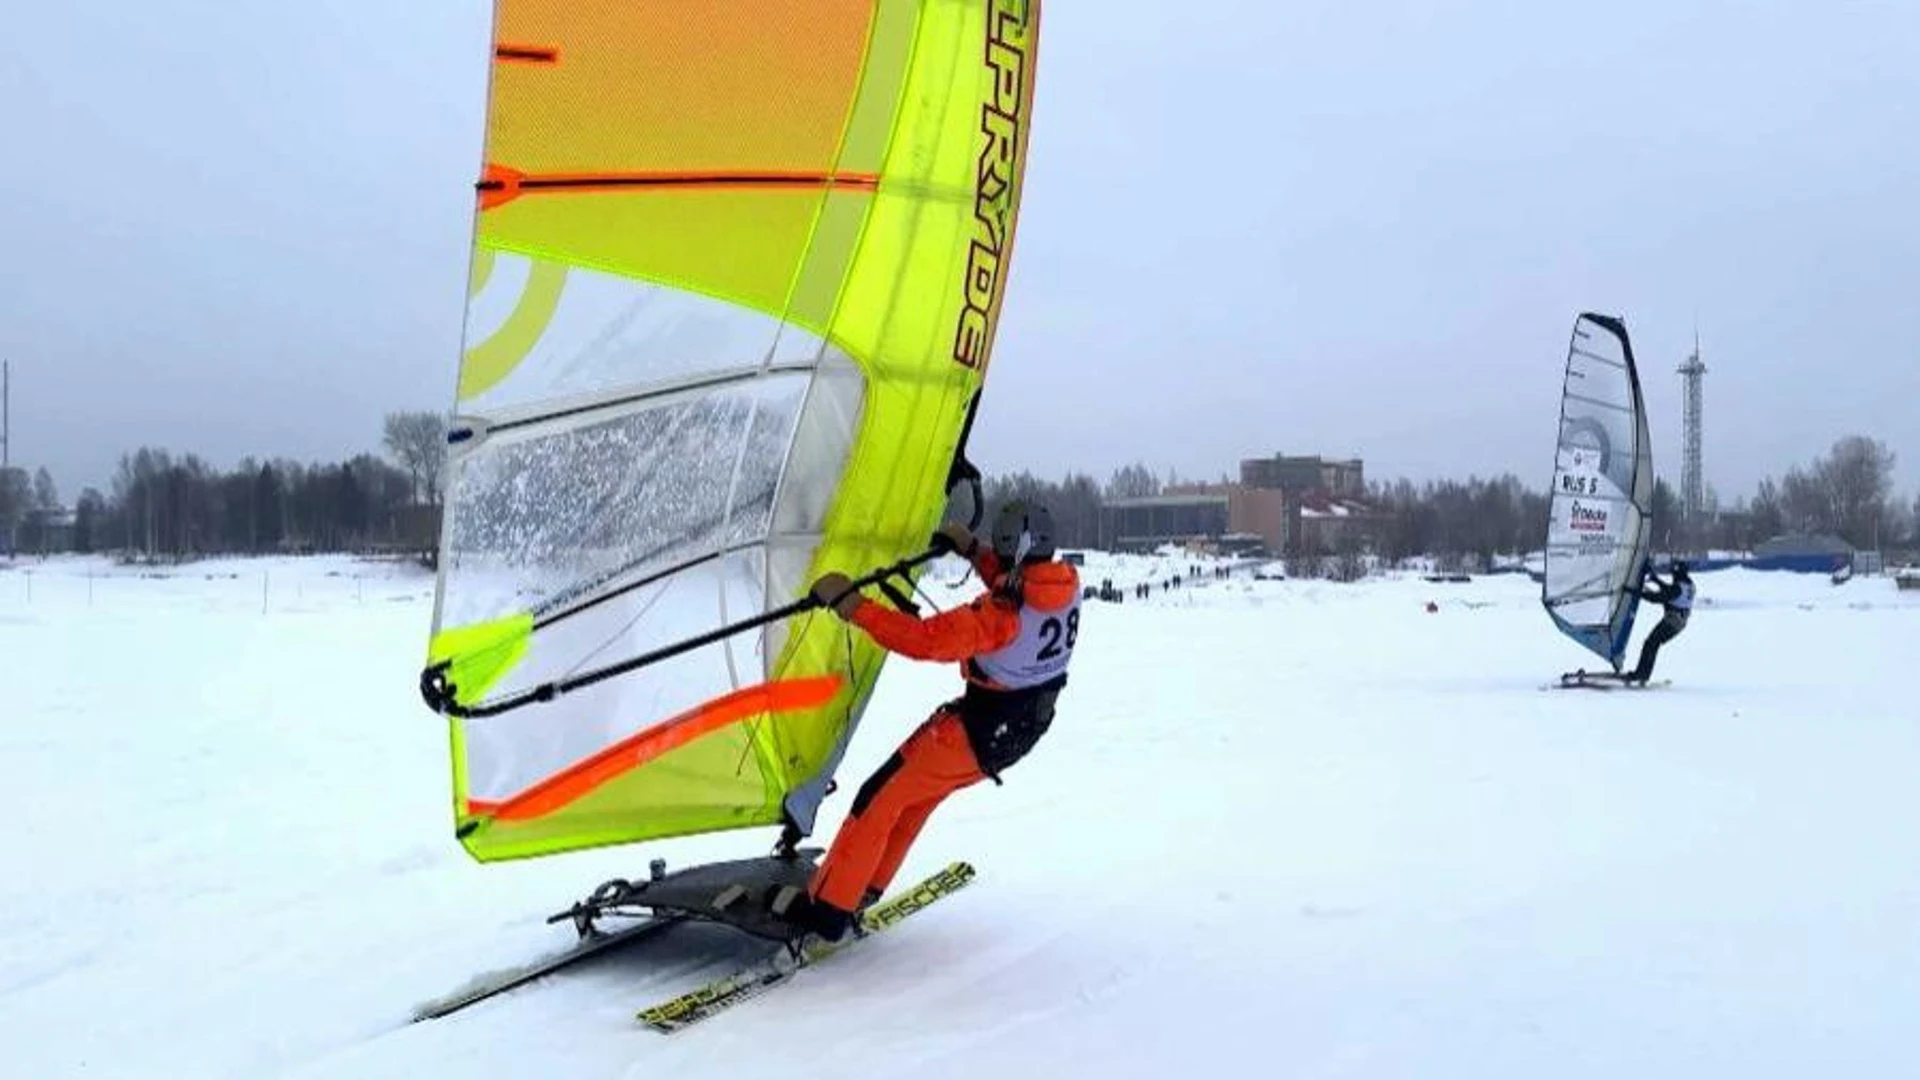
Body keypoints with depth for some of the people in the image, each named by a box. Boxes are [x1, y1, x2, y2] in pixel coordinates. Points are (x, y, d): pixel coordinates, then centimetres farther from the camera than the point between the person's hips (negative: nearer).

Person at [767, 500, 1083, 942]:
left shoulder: (999, 615, -30)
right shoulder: (1066, 586, -6)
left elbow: (923, 640, -34)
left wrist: (849, 603, -30)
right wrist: (972, 550, 15)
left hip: (974, 736, -8)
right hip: (1021, 732, 9)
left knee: (879, 799, 2)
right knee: (917, 794, 23)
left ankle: (825, 907, 7)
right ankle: (865, 889, 32)